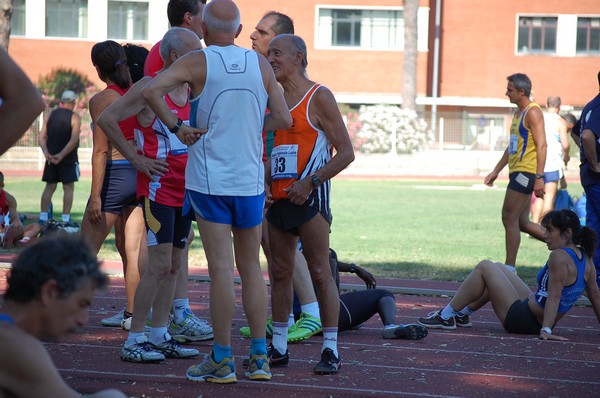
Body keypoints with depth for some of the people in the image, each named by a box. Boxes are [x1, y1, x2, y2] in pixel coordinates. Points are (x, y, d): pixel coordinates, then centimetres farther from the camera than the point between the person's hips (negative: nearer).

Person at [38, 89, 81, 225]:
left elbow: (42, 136, 0)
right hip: (68, 158, -4)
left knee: (49, 187, 9)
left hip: (51, 157, 4)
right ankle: (65, 219, -3)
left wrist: (46, 153, -9)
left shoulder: (50, 115, 7)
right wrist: (61, 155, -21)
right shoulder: (74, 118, -7)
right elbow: (73, 140, -19)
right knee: (68, 187, 2)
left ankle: (43, 217, 4)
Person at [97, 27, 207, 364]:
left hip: (185, 190, 8)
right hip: (158, 189, -8)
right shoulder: (149, 87, -10)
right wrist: (135, 158, -12)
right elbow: (107, 119, -12)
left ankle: (160, 336, 16)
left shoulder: (191, 91, 12)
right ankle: (135, 340, -5)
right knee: (160, 264, -11)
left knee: (175, 265, 9)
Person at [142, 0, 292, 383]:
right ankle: (259, 357, 12)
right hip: (251, 180, 3)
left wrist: (177, 127, -10)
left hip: (209, 179, -3)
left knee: (221, 269, -3)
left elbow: (150, 90, -20)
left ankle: (222, 359, 0)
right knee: (251, 268, 12)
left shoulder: (197, 62, -5)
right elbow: (283, 119, 5)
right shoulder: (260, 64, 4)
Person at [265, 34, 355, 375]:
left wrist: (310, 182, -17)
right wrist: (264, 184, 7)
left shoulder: (318, 97, -6)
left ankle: (331, 350, -4)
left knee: (320, 272, -6)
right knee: (280, 272, 10)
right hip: (278, 198, 7)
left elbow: (346, 153, -10)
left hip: (309, 197, -7)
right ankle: (279, 346, 17)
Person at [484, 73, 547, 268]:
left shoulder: (533, 112, -11)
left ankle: (510, 266, -3)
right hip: (517, 172, 10)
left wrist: (539, 177, -24)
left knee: (509, 218, -8)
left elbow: (541, 146, -18)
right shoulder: (518, 112, 19)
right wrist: (496, 171, 25)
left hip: (526, 173, -10)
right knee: (522, 223, 11)